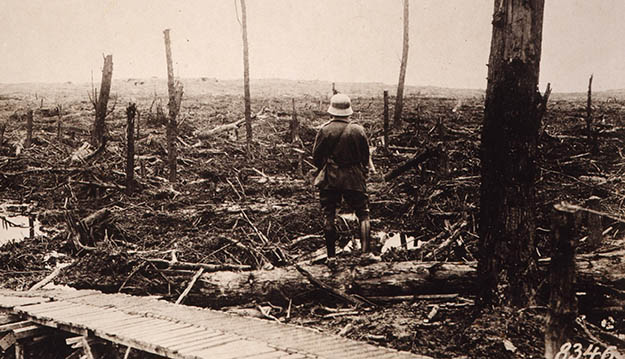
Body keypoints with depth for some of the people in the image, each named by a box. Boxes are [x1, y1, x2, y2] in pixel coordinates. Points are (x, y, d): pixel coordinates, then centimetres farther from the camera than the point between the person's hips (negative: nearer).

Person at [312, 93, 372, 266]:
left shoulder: (325, 130, -8)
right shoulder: (358, 130, -4)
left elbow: (316, 156, -3)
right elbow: (365, 156, 3)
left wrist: (320, 170, 17)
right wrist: (364, 174, 18)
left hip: (330, 179, 0)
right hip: (354, 178, 0)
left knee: (329, 216, 8)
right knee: (363, 213, 9)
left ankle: (331, 255, 10)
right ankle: (366, 251, -2)